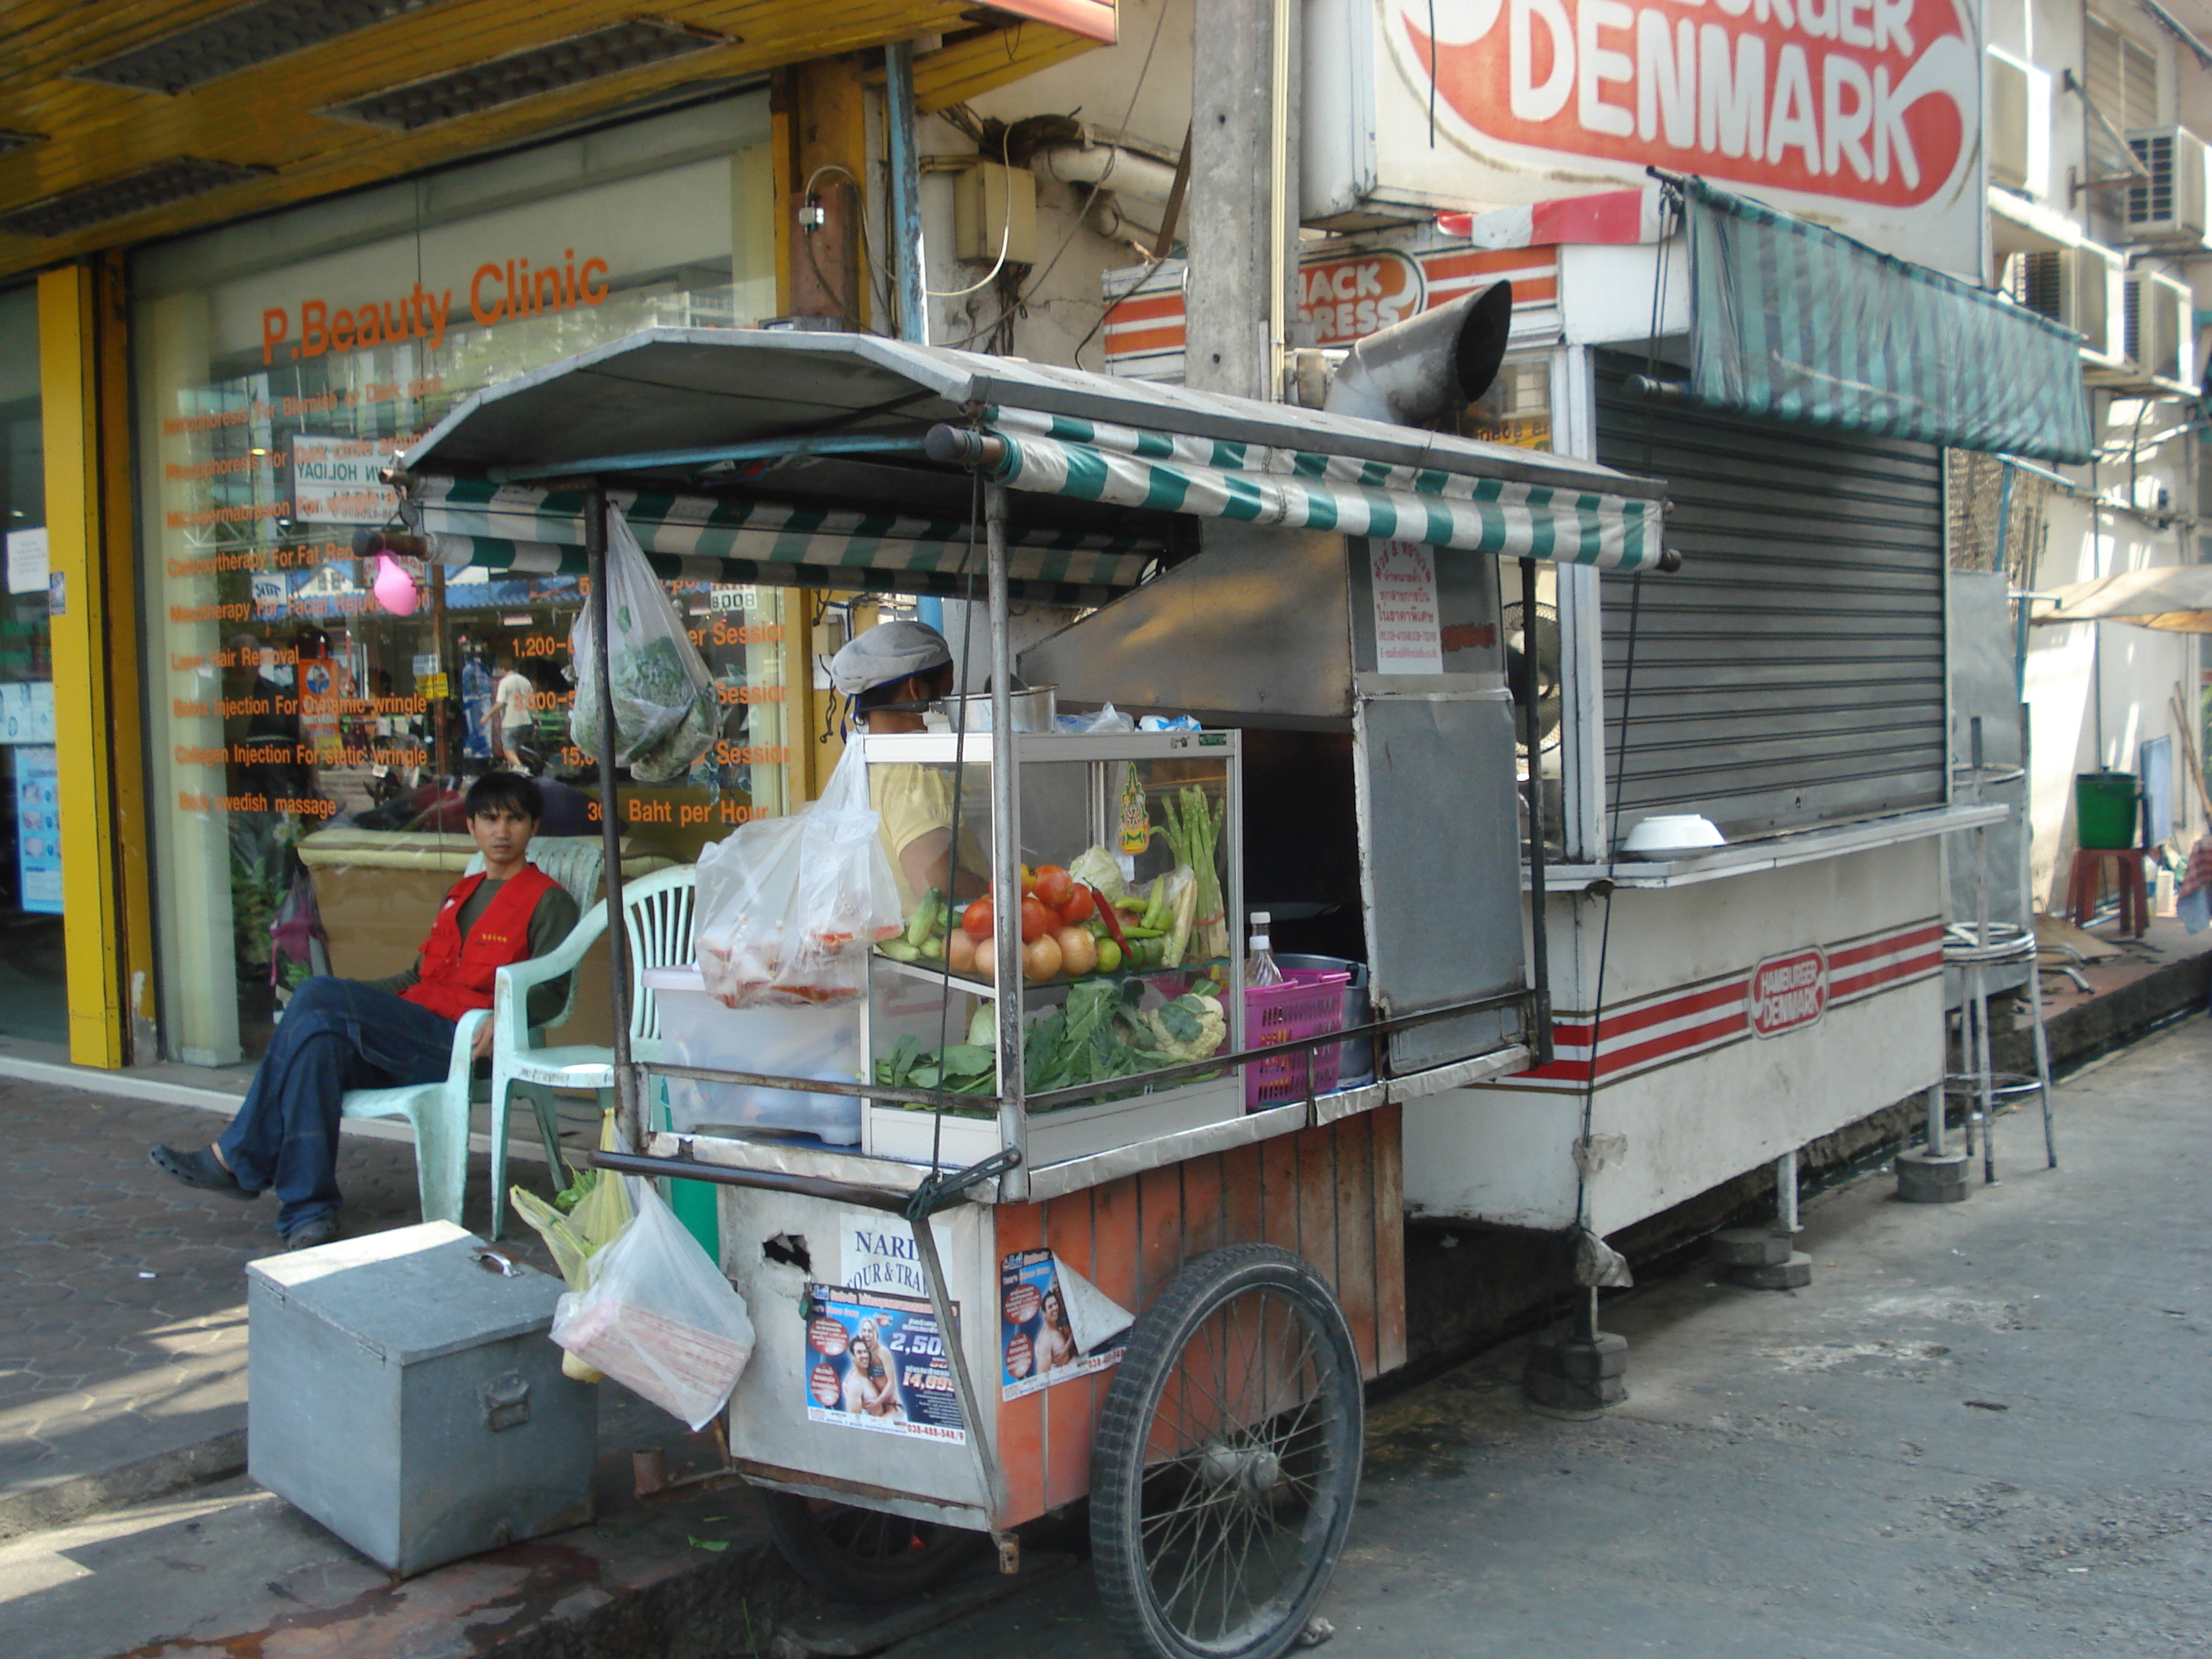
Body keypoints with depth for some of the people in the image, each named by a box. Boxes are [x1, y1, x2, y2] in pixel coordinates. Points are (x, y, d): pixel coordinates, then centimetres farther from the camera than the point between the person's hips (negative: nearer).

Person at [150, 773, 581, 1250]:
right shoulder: (462, 894, 29)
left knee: (320, 997, -23)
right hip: (411, 1035, 7)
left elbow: (551, 990, -6)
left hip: (462, 1045, -7)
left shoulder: (548, 901, 5)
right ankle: (309, 1211, -31)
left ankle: (236, 1159, -17)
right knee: (320, 1041, -28)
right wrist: (357, 997, 18)